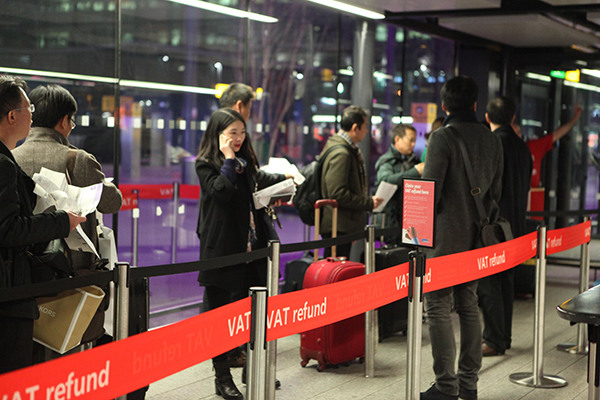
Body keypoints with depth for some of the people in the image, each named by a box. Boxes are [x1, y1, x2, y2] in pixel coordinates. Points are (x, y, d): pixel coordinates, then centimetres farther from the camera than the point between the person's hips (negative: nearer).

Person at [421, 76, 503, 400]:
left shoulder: (443, 137, -12)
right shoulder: (492, 140, 9)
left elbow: (430, 189, -15)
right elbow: (495, 190, 13)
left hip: (445, 236, -7)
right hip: (477, 238, 7)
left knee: (438, 308, -2)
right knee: (469, 306, 14)